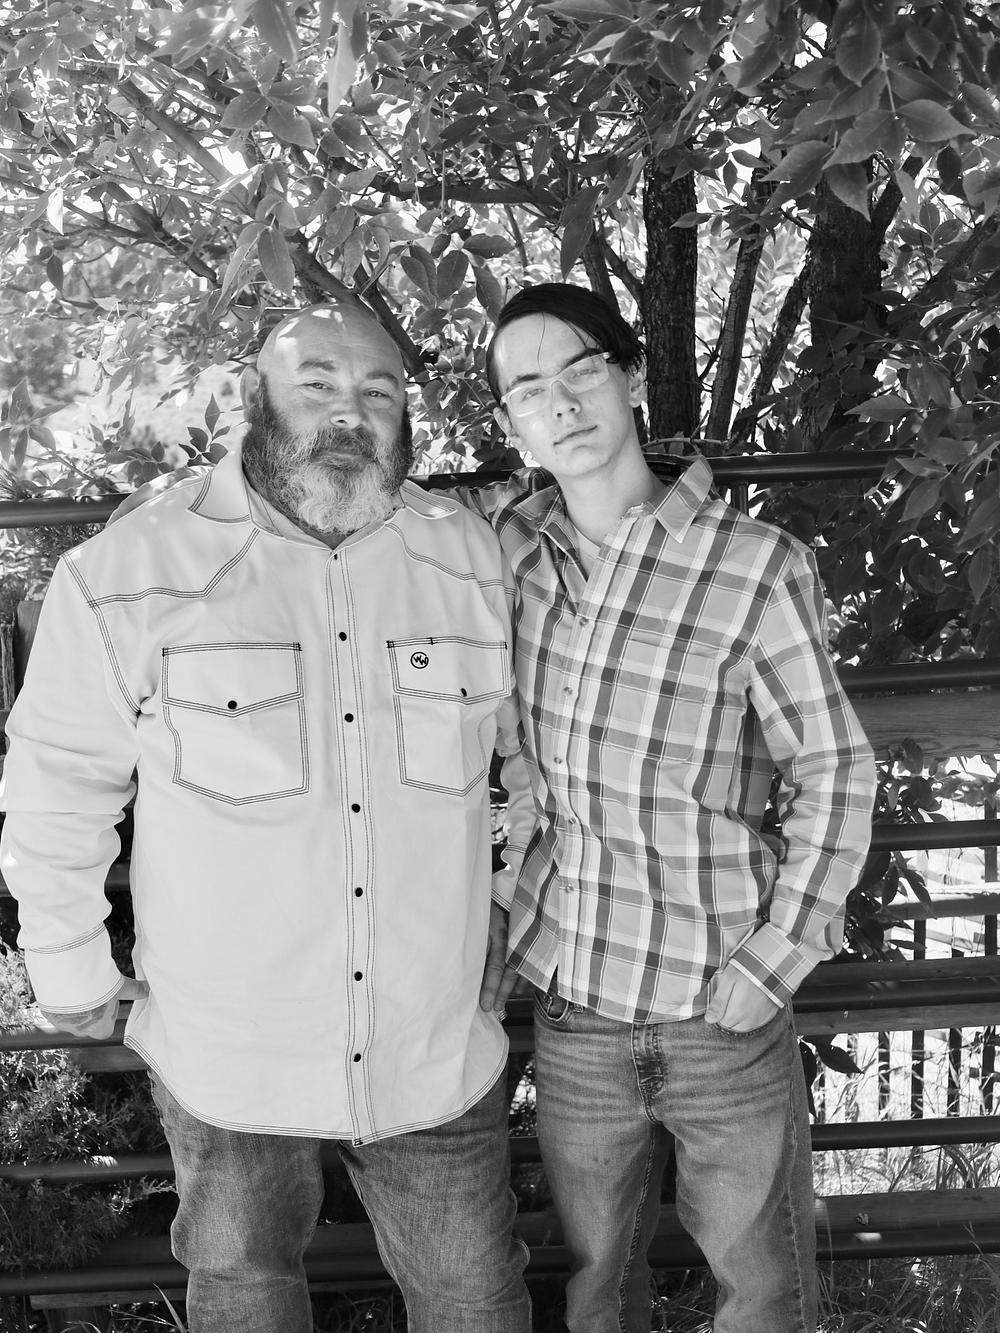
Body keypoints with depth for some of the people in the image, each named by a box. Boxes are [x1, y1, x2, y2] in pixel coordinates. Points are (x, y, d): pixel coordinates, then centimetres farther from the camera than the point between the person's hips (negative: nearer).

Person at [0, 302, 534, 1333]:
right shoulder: (127, 574, -13)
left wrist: (508, 895, 13)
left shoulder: (472, 560, -3)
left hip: (438, 1048, 2)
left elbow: (523, 749, 12)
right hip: (224, 1055, -1)